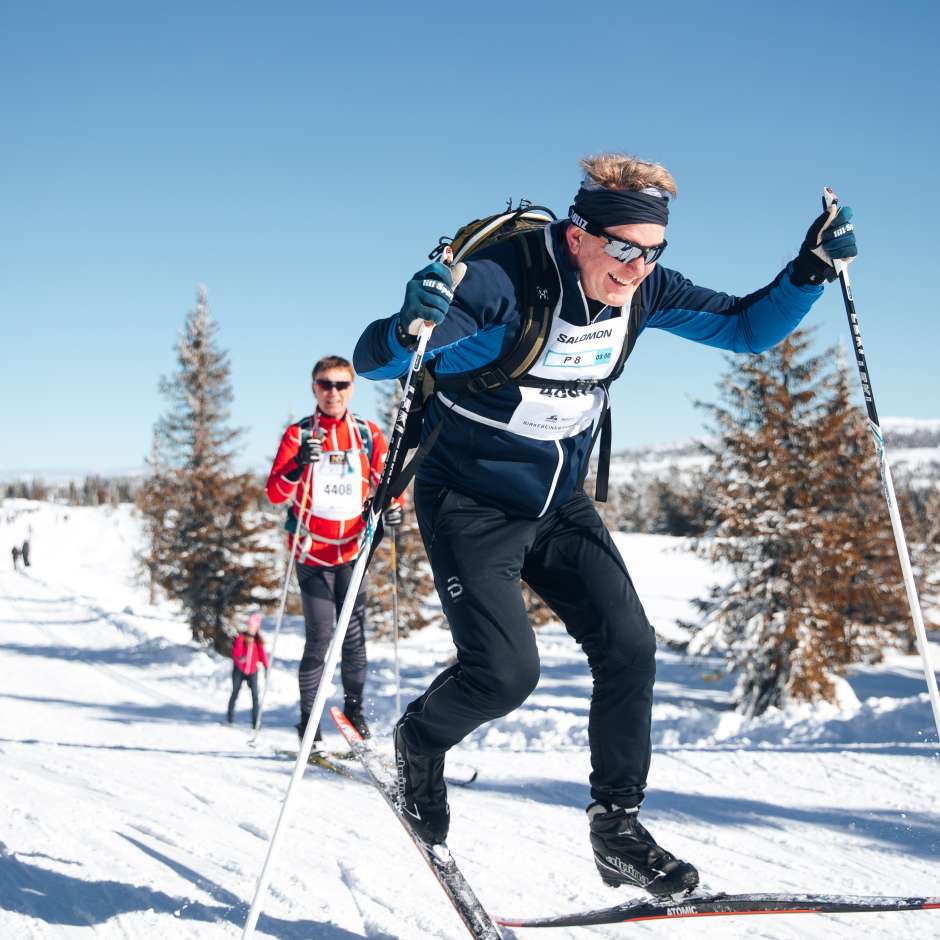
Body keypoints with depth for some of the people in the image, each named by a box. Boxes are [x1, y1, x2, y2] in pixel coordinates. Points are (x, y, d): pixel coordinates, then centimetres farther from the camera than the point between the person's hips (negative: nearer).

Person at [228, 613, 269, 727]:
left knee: (255, 695, -8)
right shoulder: (241, 637, -5)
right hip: (239, 669, -2)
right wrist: (240, 657, -36)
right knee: (235, 693, 8)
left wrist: (266, 666, 0)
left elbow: (262, 654, 10)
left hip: (252, 671, 2)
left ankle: (255, 722, -6)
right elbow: (236, 651, -15)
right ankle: (230, 719, 23)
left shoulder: (258, 640, 6)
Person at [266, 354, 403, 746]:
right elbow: (274, 493, -7)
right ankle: (307, 718, 6)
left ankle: (354, 706, 20)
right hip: (312, 552, -2)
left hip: (353, 550, 2)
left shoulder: (368, 434, 4)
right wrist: (298, 466, -26)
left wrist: (392, 505, -11)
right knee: (319, 638, -6)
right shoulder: (299, 434, -2)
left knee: (354, 636, 2)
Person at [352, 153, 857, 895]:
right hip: (469, 507, -5)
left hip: (560, 505, 6)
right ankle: (421, 738, 19)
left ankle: (617, 826, 9)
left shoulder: (643, 290, -10)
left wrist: (812, 269, -16)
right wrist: (411, 328, -49)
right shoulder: (502, 285, -27)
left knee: (629, 646, -7)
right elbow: (370, 361, -26)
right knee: (506, 671, -15)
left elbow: (748, 328, 1)